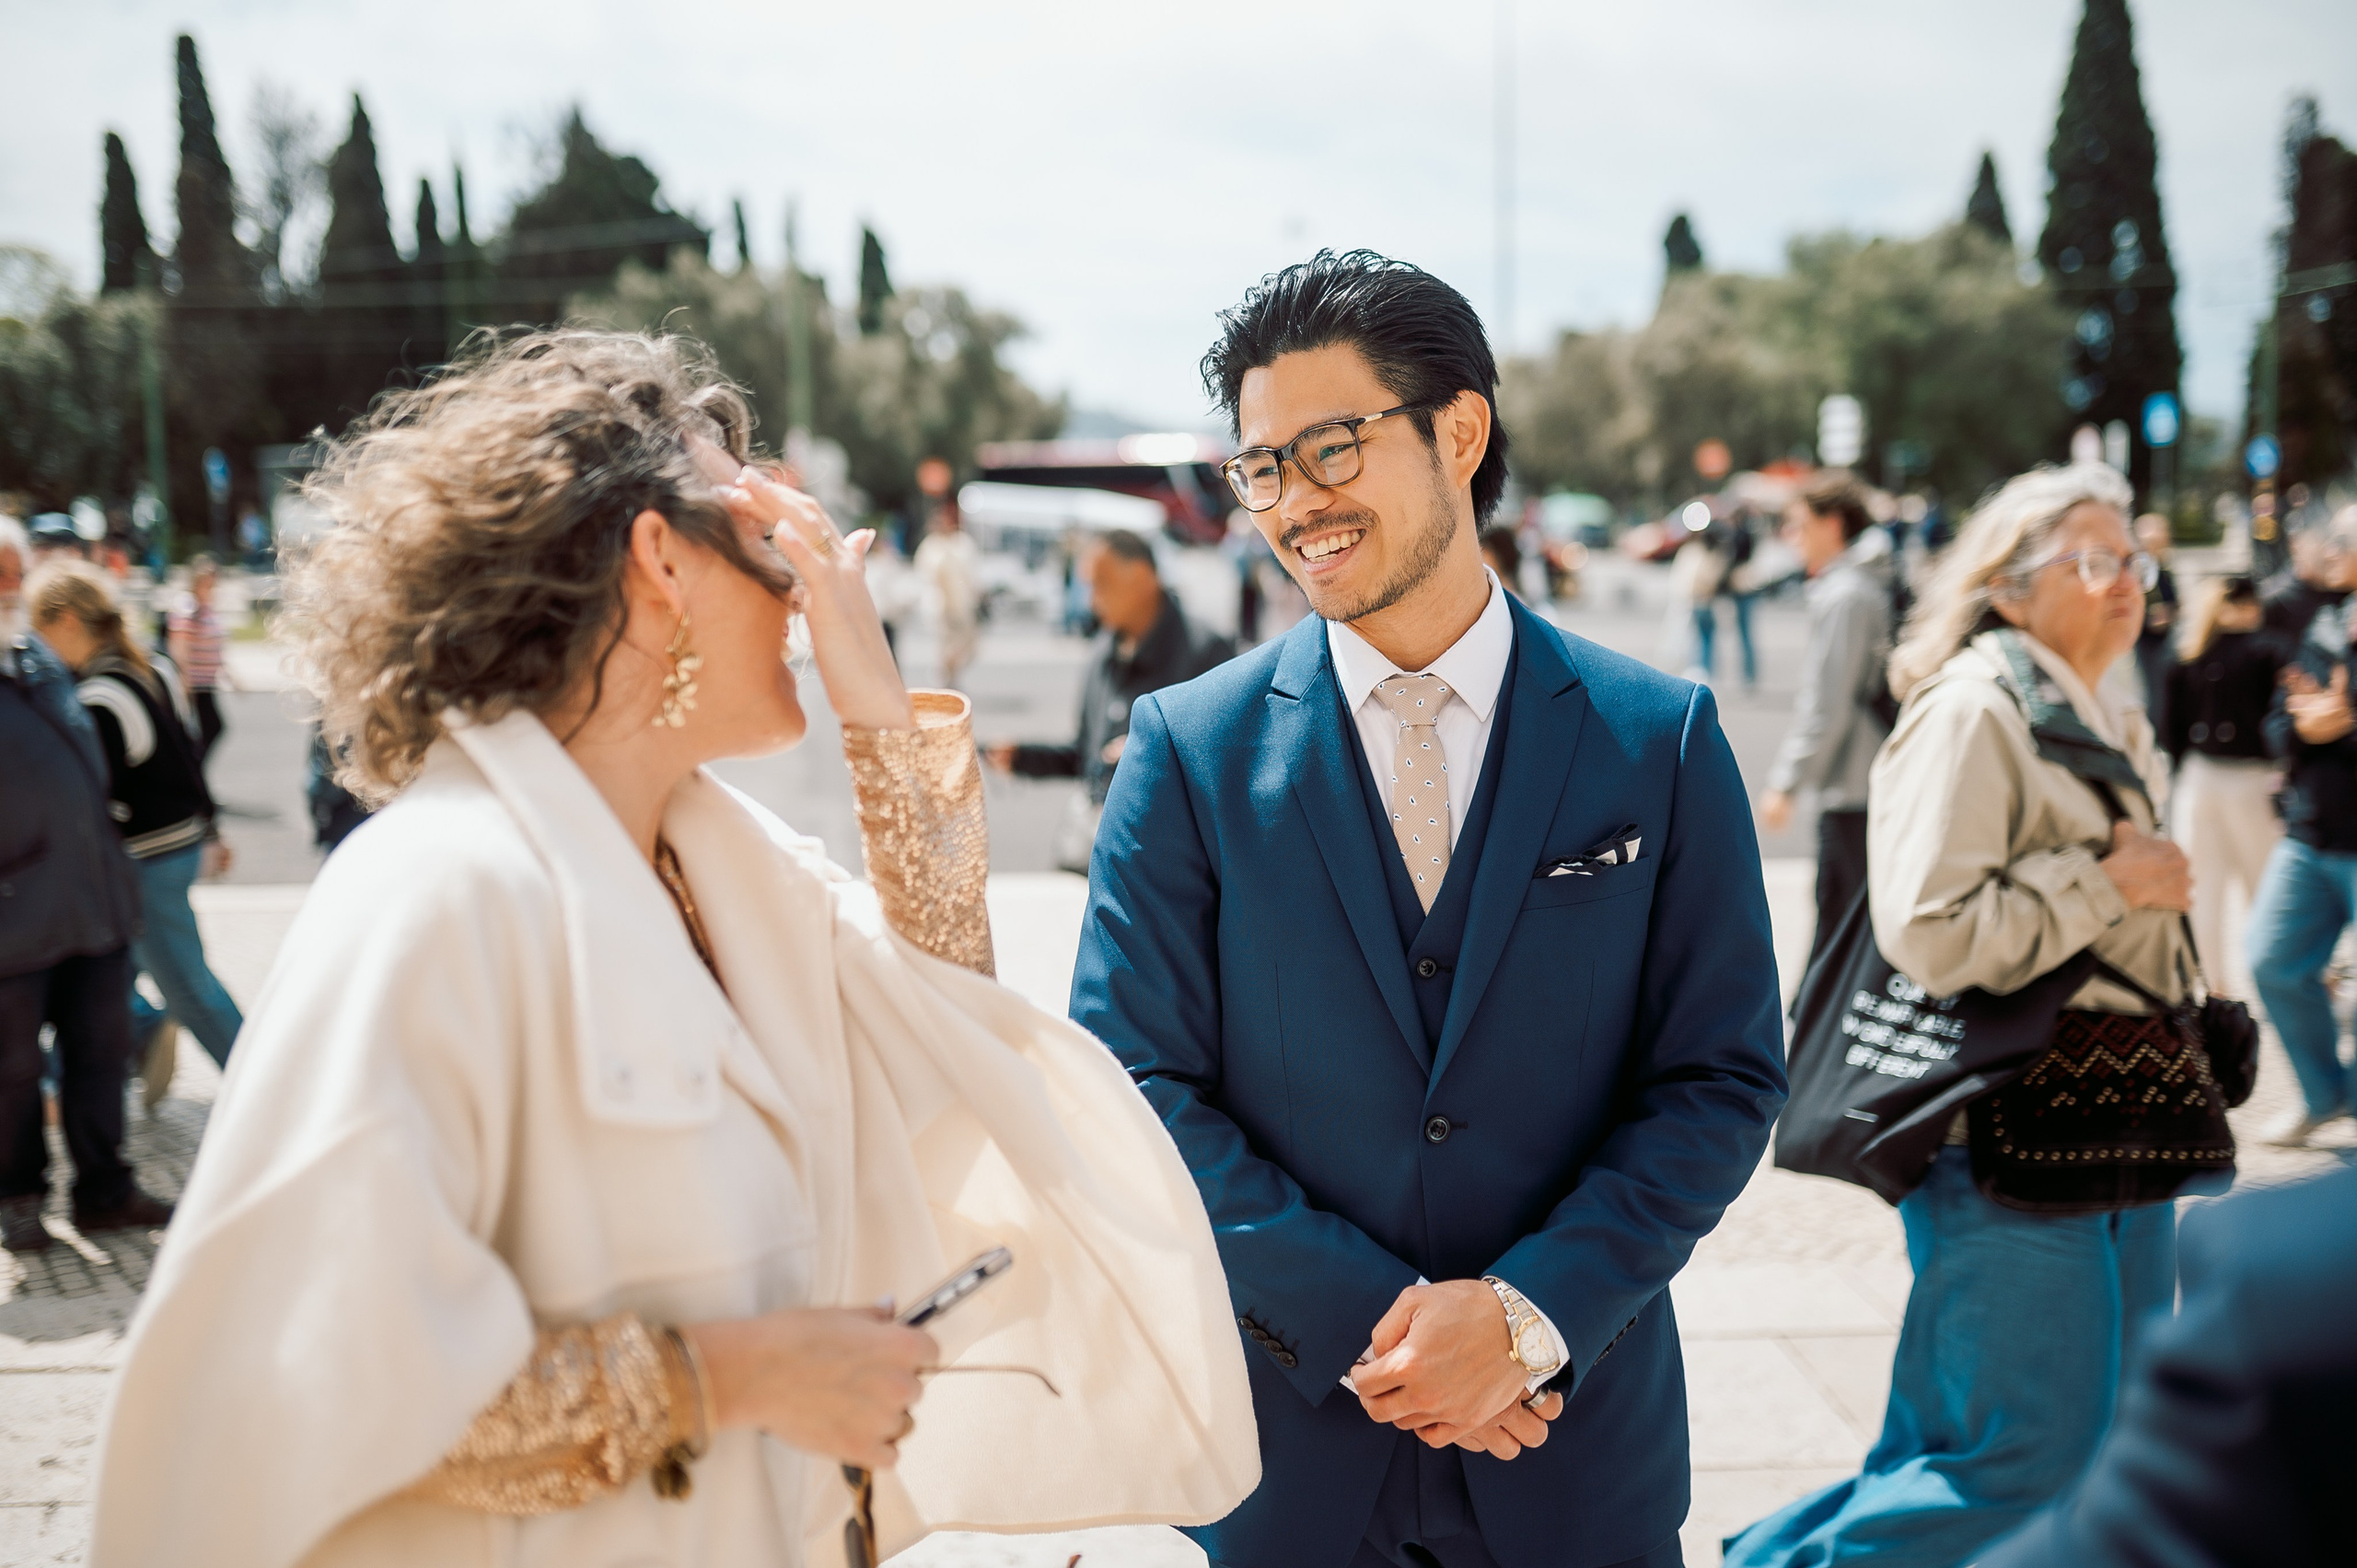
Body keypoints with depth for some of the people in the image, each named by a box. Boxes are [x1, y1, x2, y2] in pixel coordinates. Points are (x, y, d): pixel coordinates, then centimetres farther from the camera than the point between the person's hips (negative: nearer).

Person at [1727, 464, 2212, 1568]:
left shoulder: (2110, 729, 17)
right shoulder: (1974, 710, -12)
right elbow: (1931, 934, -23)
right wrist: (2107, 881, -16)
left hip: (2118, 1136, 10)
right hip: (2015, 1142, -9)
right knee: (2033, 1458, -7)